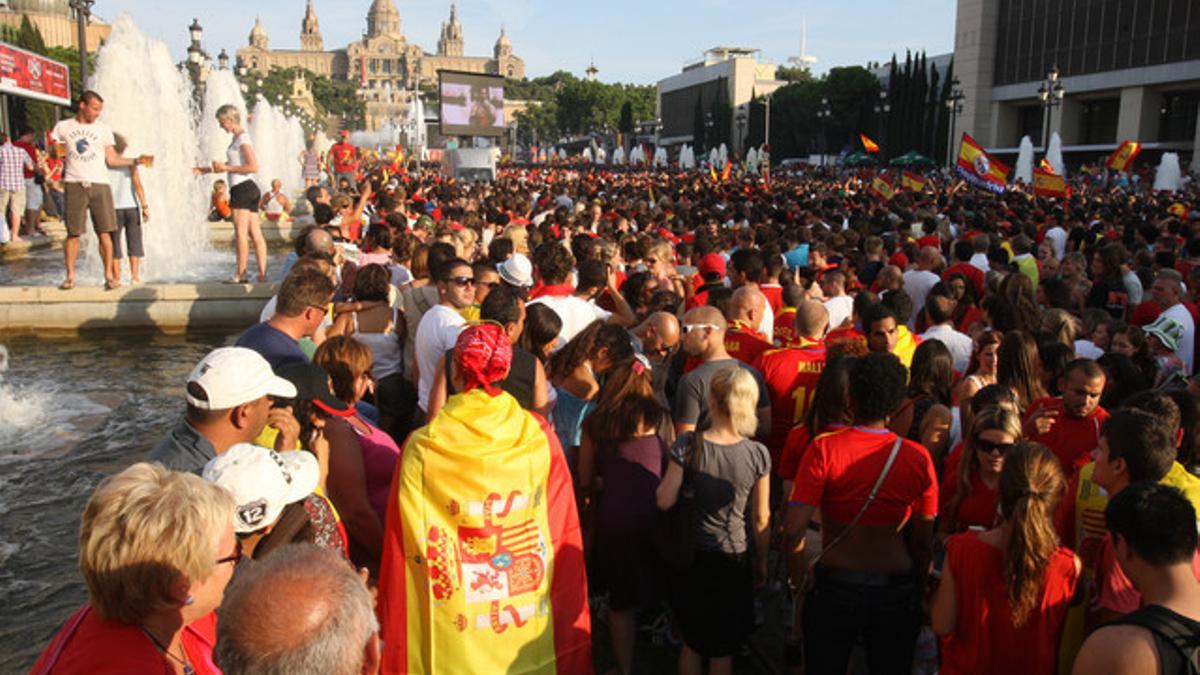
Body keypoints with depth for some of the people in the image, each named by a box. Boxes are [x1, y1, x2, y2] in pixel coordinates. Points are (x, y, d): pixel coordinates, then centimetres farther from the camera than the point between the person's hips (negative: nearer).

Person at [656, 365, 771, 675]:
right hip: (734, 560, 0)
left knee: (691, 643, 21)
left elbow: (665, 501, -16)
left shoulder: (687, 444, -19)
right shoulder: (758, 454, -16)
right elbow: (761, 519, -7)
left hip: (692, 557, 0)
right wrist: (761, 562, 8)